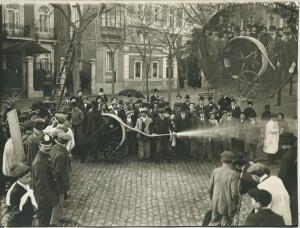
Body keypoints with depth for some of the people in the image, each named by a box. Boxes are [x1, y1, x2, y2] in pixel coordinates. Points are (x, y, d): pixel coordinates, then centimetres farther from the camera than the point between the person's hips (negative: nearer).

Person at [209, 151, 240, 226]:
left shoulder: (215, 171, -6)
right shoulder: (233, 174, -19)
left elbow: (210, 188, 2)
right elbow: (234, 192, -19)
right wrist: (237, 203, -1)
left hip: (216, 204, 4)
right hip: (227, 205, -4)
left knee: (215, 223, 18)